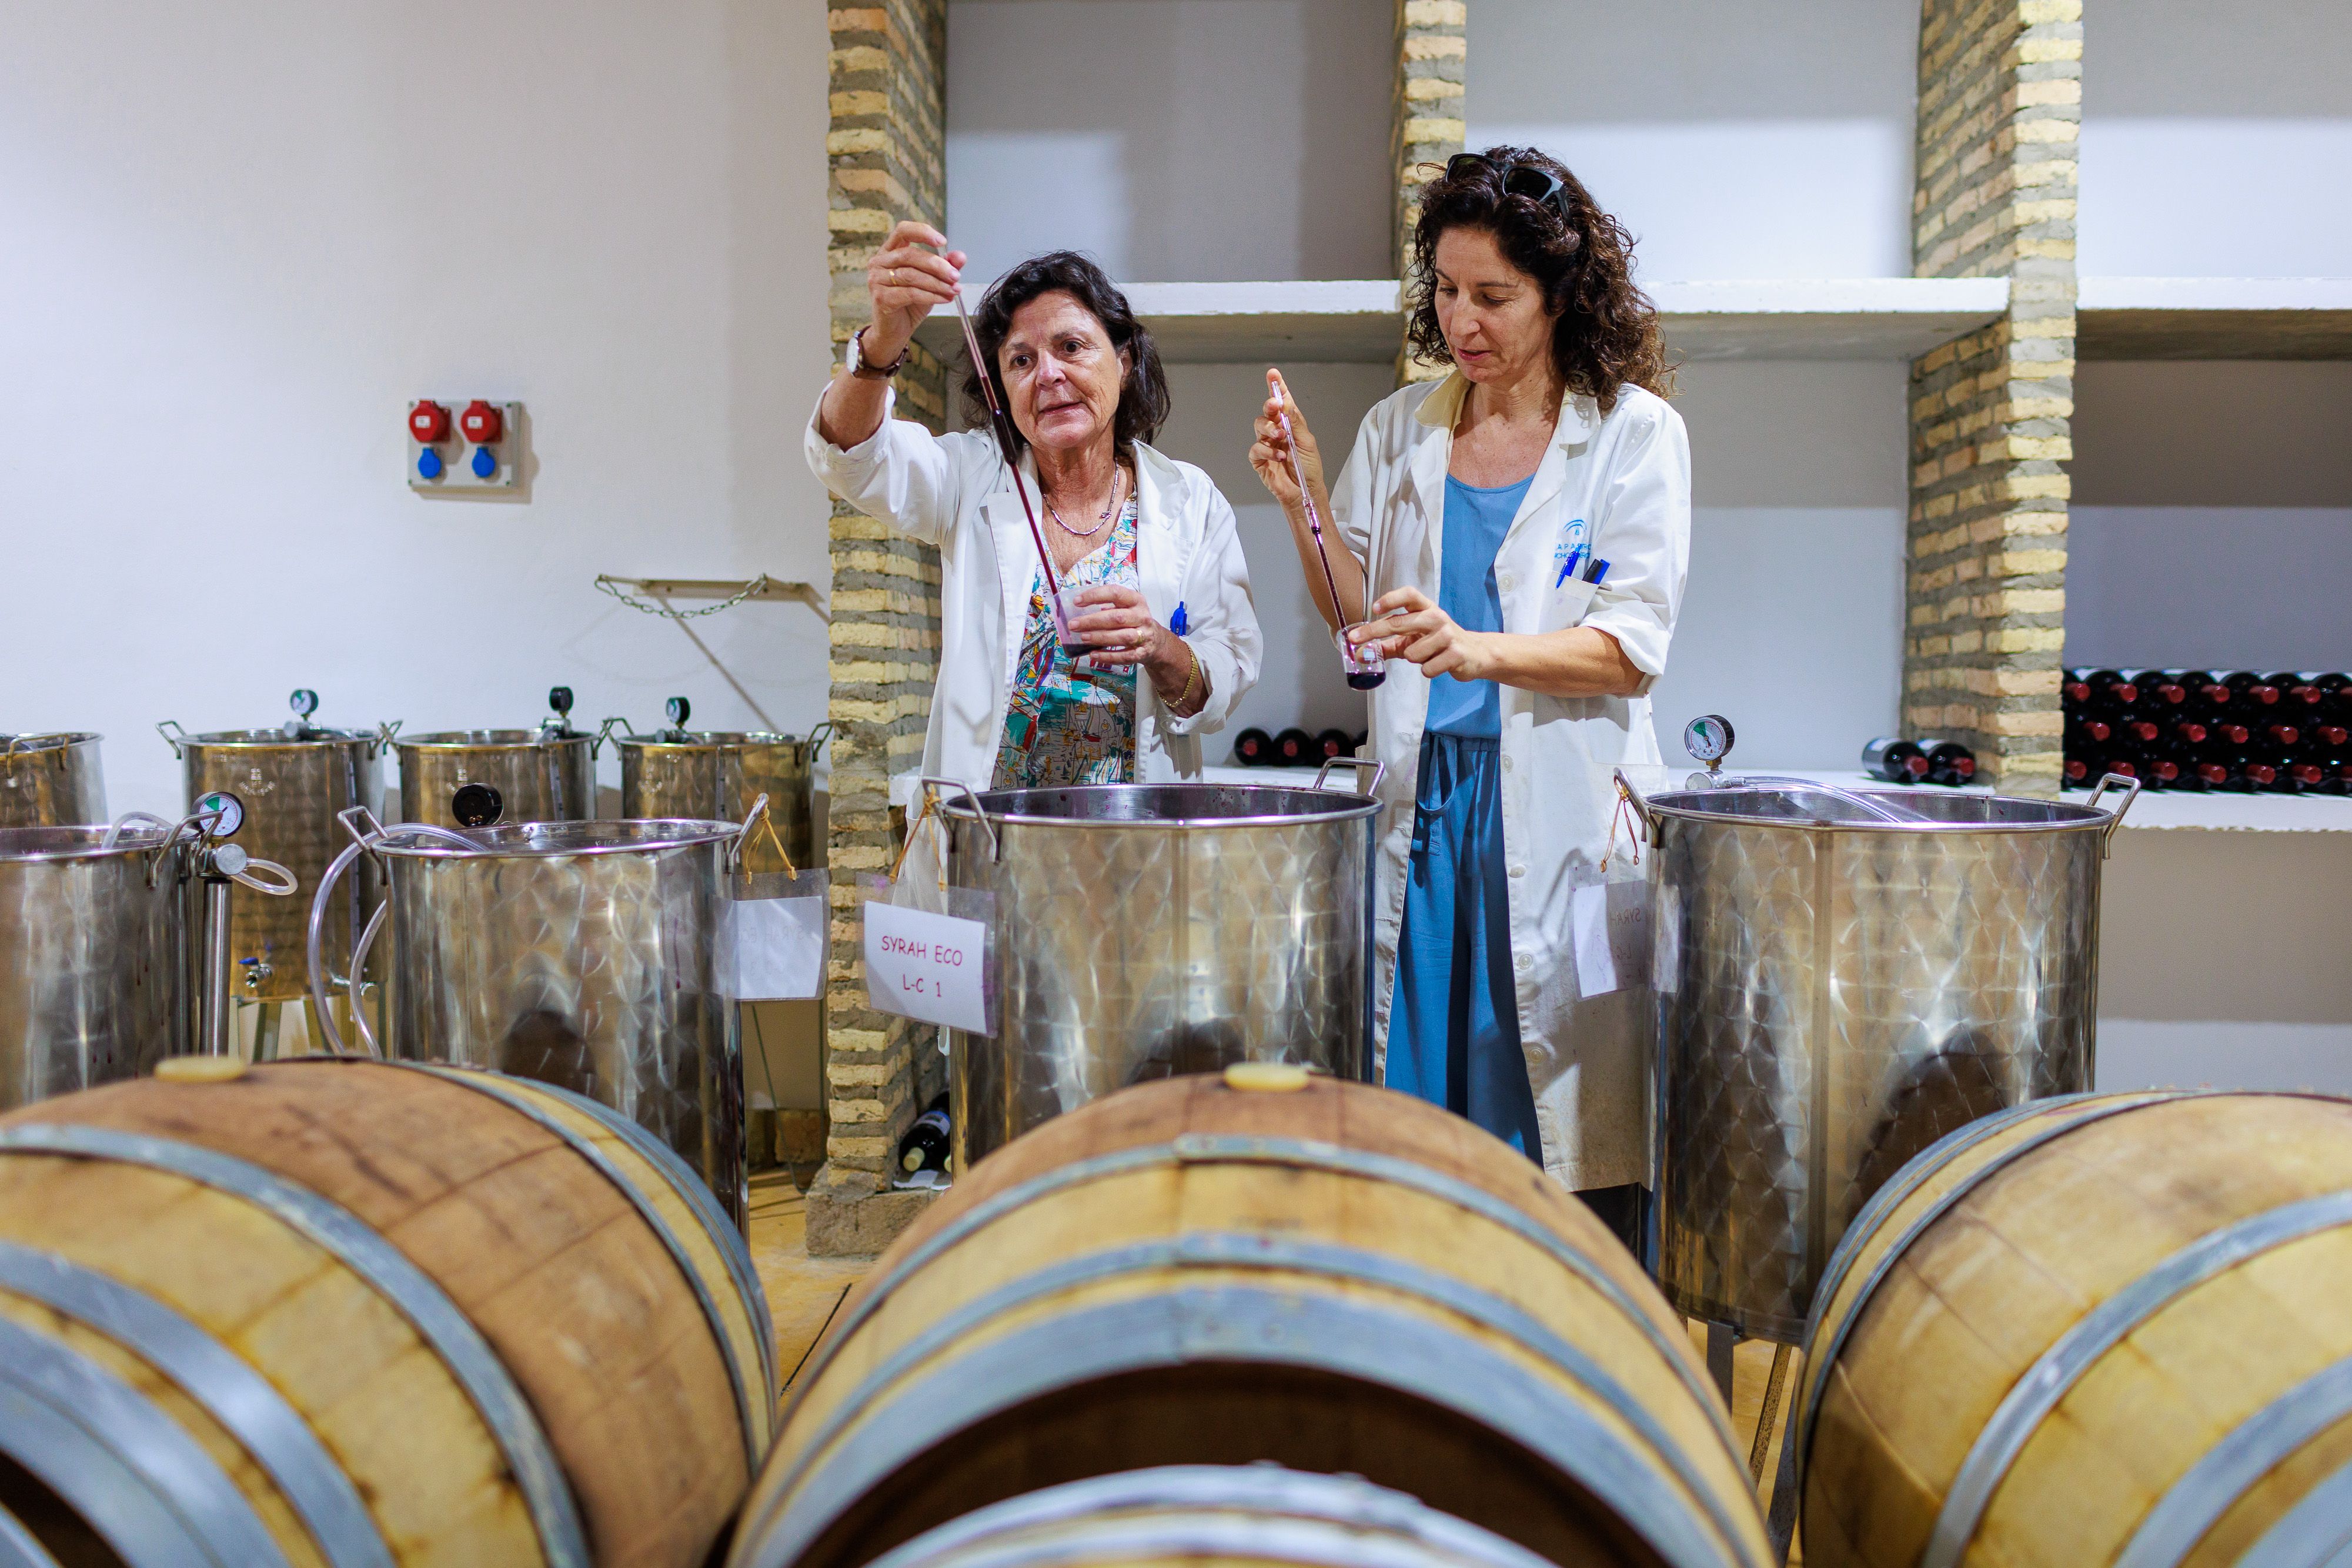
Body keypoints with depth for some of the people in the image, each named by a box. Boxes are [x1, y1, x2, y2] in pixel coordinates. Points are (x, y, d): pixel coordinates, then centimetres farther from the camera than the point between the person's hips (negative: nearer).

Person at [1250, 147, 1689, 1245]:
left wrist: (1476, 649, -24)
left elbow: (1632, 647, -8)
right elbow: (1361, 624, 10)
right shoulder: (1400, 431, 11)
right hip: (1422, 799, 3)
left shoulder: (1635, 432, 1)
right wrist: (1303, 500, -4)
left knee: (1564, 1148, -1)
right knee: (1413, 1106, 5)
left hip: (1559, 812, -3)